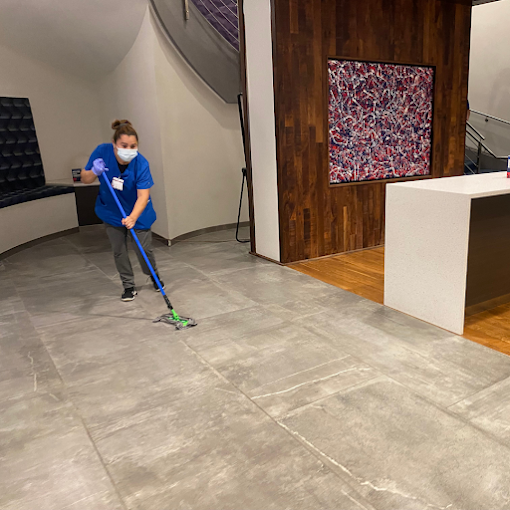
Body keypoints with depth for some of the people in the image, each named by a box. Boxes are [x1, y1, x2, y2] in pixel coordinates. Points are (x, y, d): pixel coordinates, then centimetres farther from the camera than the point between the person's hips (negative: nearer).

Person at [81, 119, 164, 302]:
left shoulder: (141, 163, -29)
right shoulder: (102, 152, -22)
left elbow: (143, 196, -35)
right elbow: (85, 179, -10)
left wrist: (133, 217, -51)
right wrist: (94, 172, -33)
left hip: (137, 212, -2)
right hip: (112, 211, 2)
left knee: (144, 249, 2)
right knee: (118, 251, 8)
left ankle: (154, 276, 33)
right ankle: (128, 286, 25)